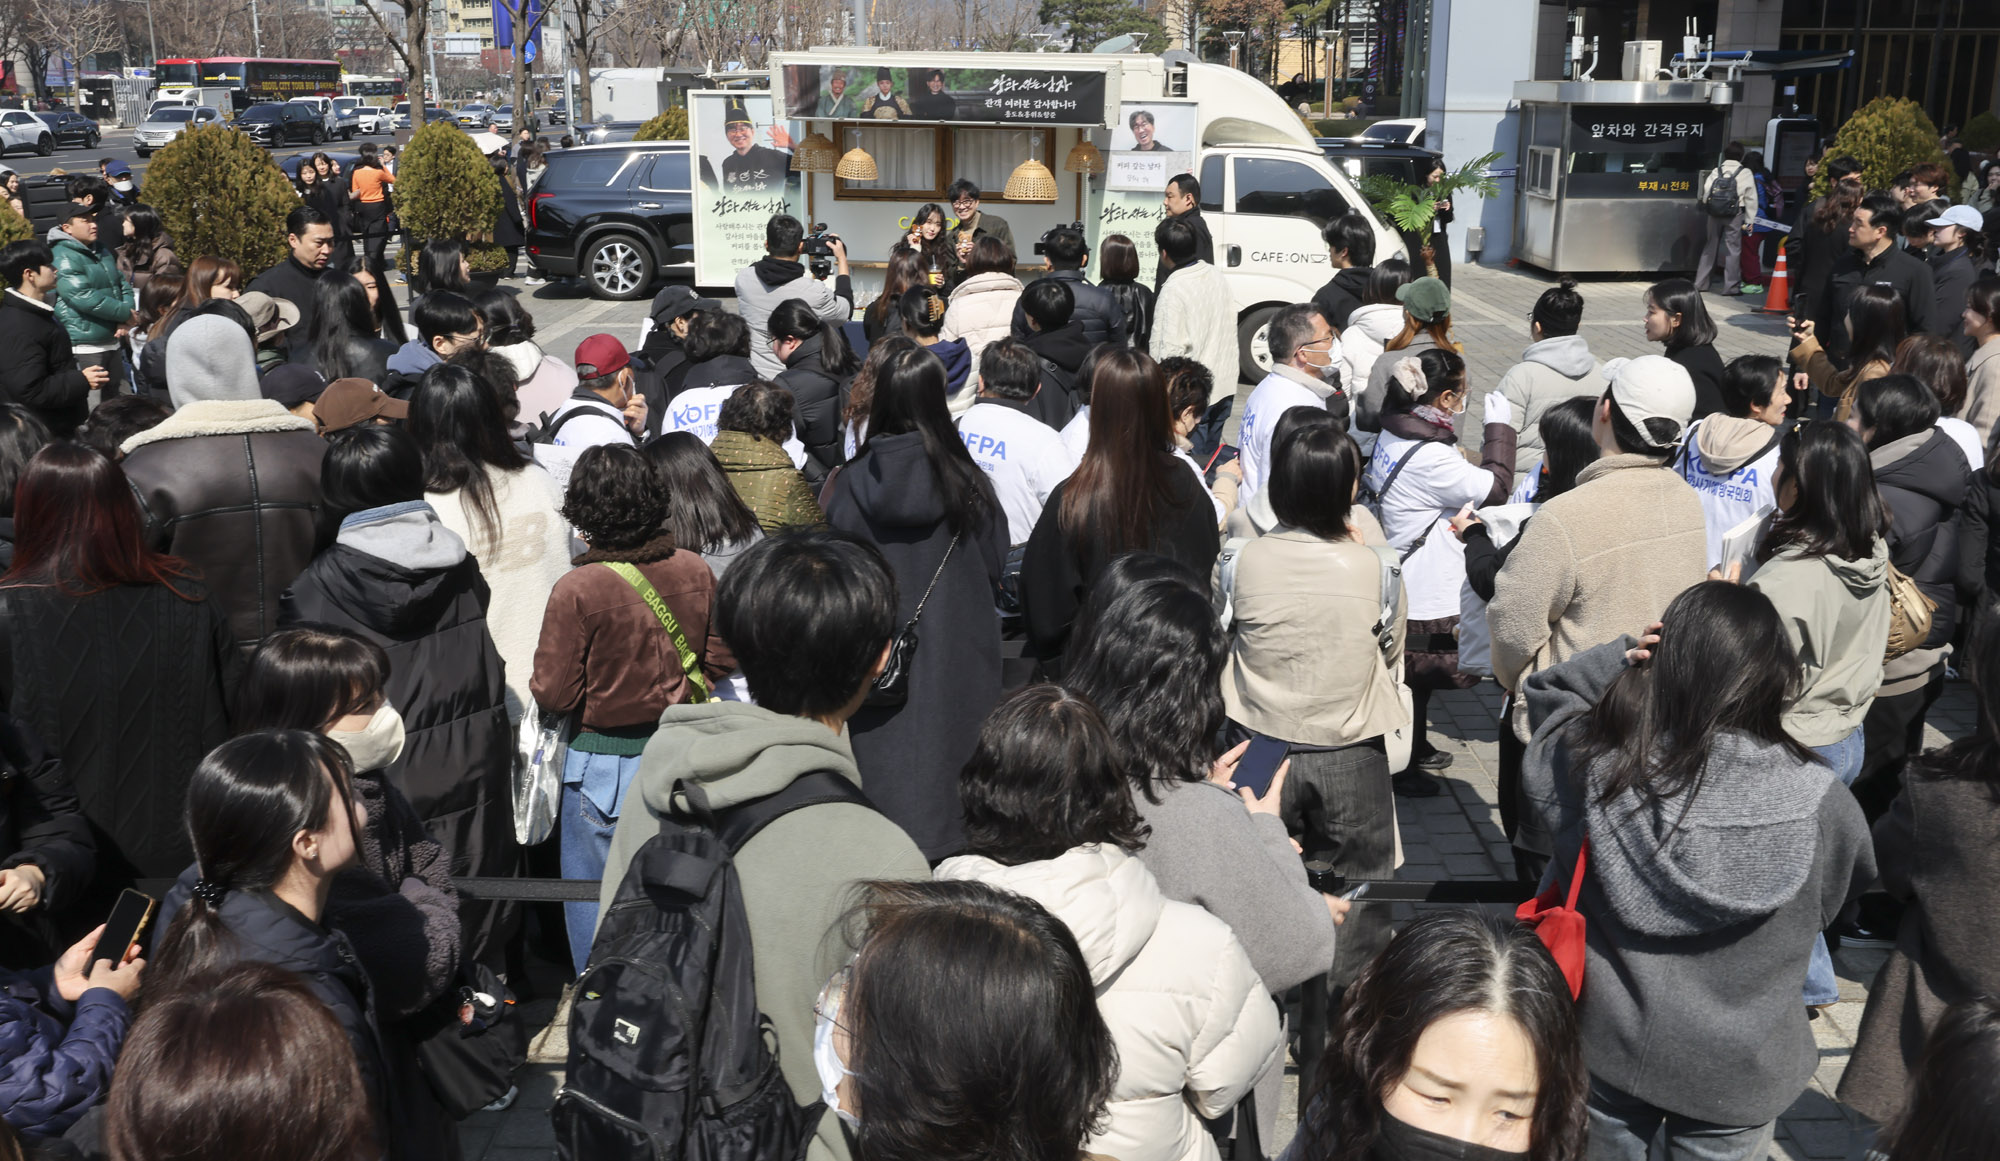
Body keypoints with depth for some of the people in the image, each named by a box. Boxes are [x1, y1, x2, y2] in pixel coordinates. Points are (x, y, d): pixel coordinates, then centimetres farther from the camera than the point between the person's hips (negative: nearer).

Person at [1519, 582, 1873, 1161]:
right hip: (1740, 1071, 0)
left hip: (1606, 1048, 1)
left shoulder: (1595, 762, -23)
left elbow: (1546, 691, 0)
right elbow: (1848, 894, -1)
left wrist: (1624, 658, -16)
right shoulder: (1818, 804, -24)